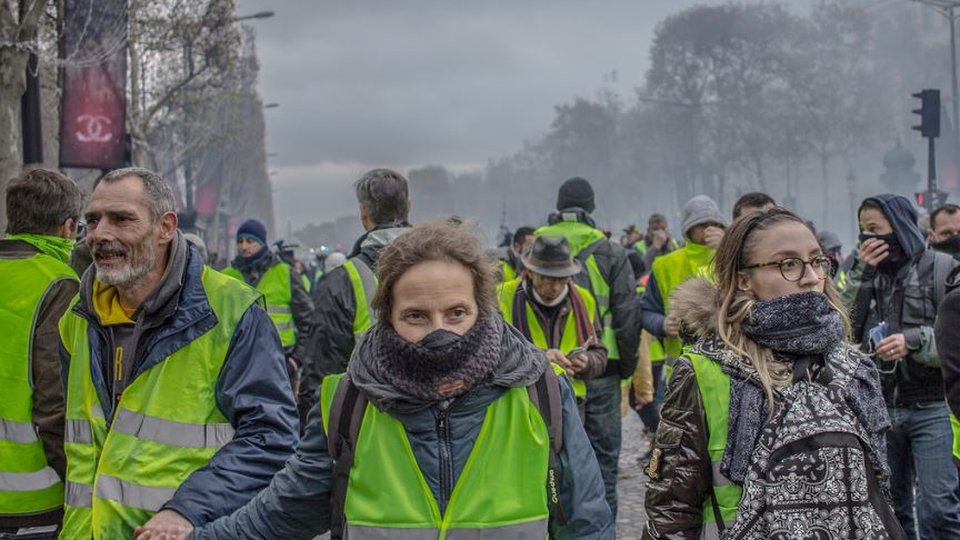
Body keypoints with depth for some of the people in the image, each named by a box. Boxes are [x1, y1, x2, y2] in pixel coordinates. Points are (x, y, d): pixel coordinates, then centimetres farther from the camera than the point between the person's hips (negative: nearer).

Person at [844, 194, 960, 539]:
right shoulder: (867, 272, 11)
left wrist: (914, 342, -22)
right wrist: (863, 273, -7)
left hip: (931, 407, -5)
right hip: (880, 406, 5)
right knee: (889, 505, 13)